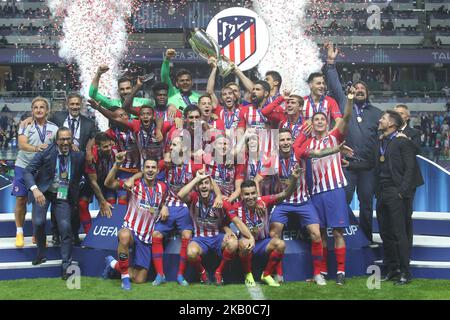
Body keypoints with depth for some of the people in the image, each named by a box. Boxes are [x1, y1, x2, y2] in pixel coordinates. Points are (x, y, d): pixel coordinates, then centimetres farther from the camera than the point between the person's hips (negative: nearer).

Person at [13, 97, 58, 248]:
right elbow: (22, 144, -18)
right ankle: (19, 232, 13)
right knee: (21, 200, 0)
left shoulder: (53, 128, 0)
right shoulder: (26, 126, -5)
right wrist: (36, 148, -38)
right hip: (23, 166, -1)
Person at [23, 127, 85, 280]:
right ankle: (41, 254, 10)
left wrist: (76, 198, 1)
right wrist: (35, 189, -29)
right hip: (43, 192, -1)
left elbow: (79, 177, 7)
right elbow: (28, 171, -14)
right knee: (38, 222, -18)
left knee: (66, 227, -12)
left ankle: (66, 267, -1)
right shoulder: (46, 153, -12)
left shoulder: (78, 156, -7)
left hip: (64, 196, 1)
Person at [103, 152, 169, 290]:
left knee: (139, 280, -1)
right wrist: (117, 164, -24)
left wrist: (165, 207, 0)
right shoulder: (135, 184, -4)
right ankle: (125, 276, -24)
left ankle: (114, 264, 28)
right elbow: (108, 183, -11)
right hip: (130, 230, -3)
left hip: (147, 238, 4)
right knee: (125, 236, -44)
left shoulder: (162, 187, 5)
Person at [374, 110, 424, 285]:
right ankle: (391, 269, 19)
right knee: (385, 234, 10)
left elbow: (410, 168, -10)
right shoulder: (379, 143, 17)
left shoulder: (403, 141, -5)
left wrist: (402, 192, -15)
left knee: (399, 234, -7)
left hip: (396, 193, -7)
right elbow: (375, 166, 17)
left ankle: (405, 272, -1)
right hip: (382, 194, 7)